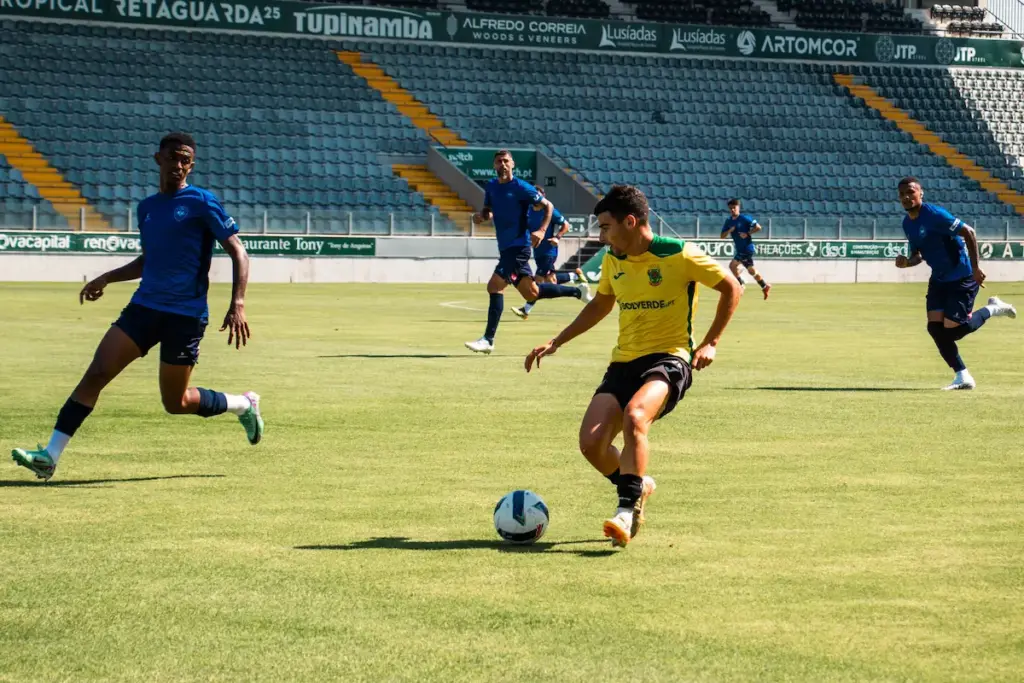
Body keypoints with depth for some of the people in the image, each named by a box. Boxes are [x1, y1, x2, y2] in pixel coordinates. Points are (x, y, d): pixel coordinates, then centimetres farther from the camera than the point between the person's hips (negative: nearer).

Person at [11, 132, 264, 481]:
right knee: (96, 373, -9)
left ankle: (245, 404, 30)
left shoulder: (202, 203, -5)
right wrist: (106, 278, 20)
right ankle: (50, 456, -11)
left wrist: (237, 304, -19)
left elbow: (238, 253, -8)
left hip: (185, 315, -5)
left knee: (176, 402, 3)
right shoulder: (147, 206, 15)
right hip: (144, 307, 5)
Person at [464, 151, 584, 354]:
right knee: (532, 293, 15)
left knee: (494, 286, -18)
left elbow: (548, 206, -5)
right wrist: (481, 216, -2)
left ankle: (488, 340, -17)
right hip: (506, 247, 8)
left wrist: (542, 230, -19)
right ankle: (577, 292, 31)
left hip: (518, 246, -8)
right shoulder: (491, 187, 10)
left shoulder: (521, 187, -10)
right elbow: (488, 211, 23)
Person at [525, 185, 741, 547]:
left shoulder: (678, 255, -10)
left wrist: (709, 343, -4)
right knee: (591, 443, -12)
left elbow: (731, 288, 1)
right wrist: (556, 342, 23)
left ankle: (627, 510, -27)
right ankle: (638, 487, 19)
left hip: (669, 358, -6)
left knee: (634, 415, -36)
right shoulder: (612, 260, 9)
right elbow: (600, 305, 28)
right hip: (624, 361, 6)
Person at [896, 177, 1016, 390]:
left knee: (951, 330, -11)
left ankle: (992, 309, 15)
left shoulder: (933, 214, -20)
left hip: (963, 278, -8)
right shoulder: (907, 223, 5)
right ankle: (963, 377, 4)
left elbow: (968, 232, -21)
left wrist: (975, 267, -23)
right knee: (935, 327, -6)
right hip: (939, 279, 8)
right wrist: (907, 262, -8)